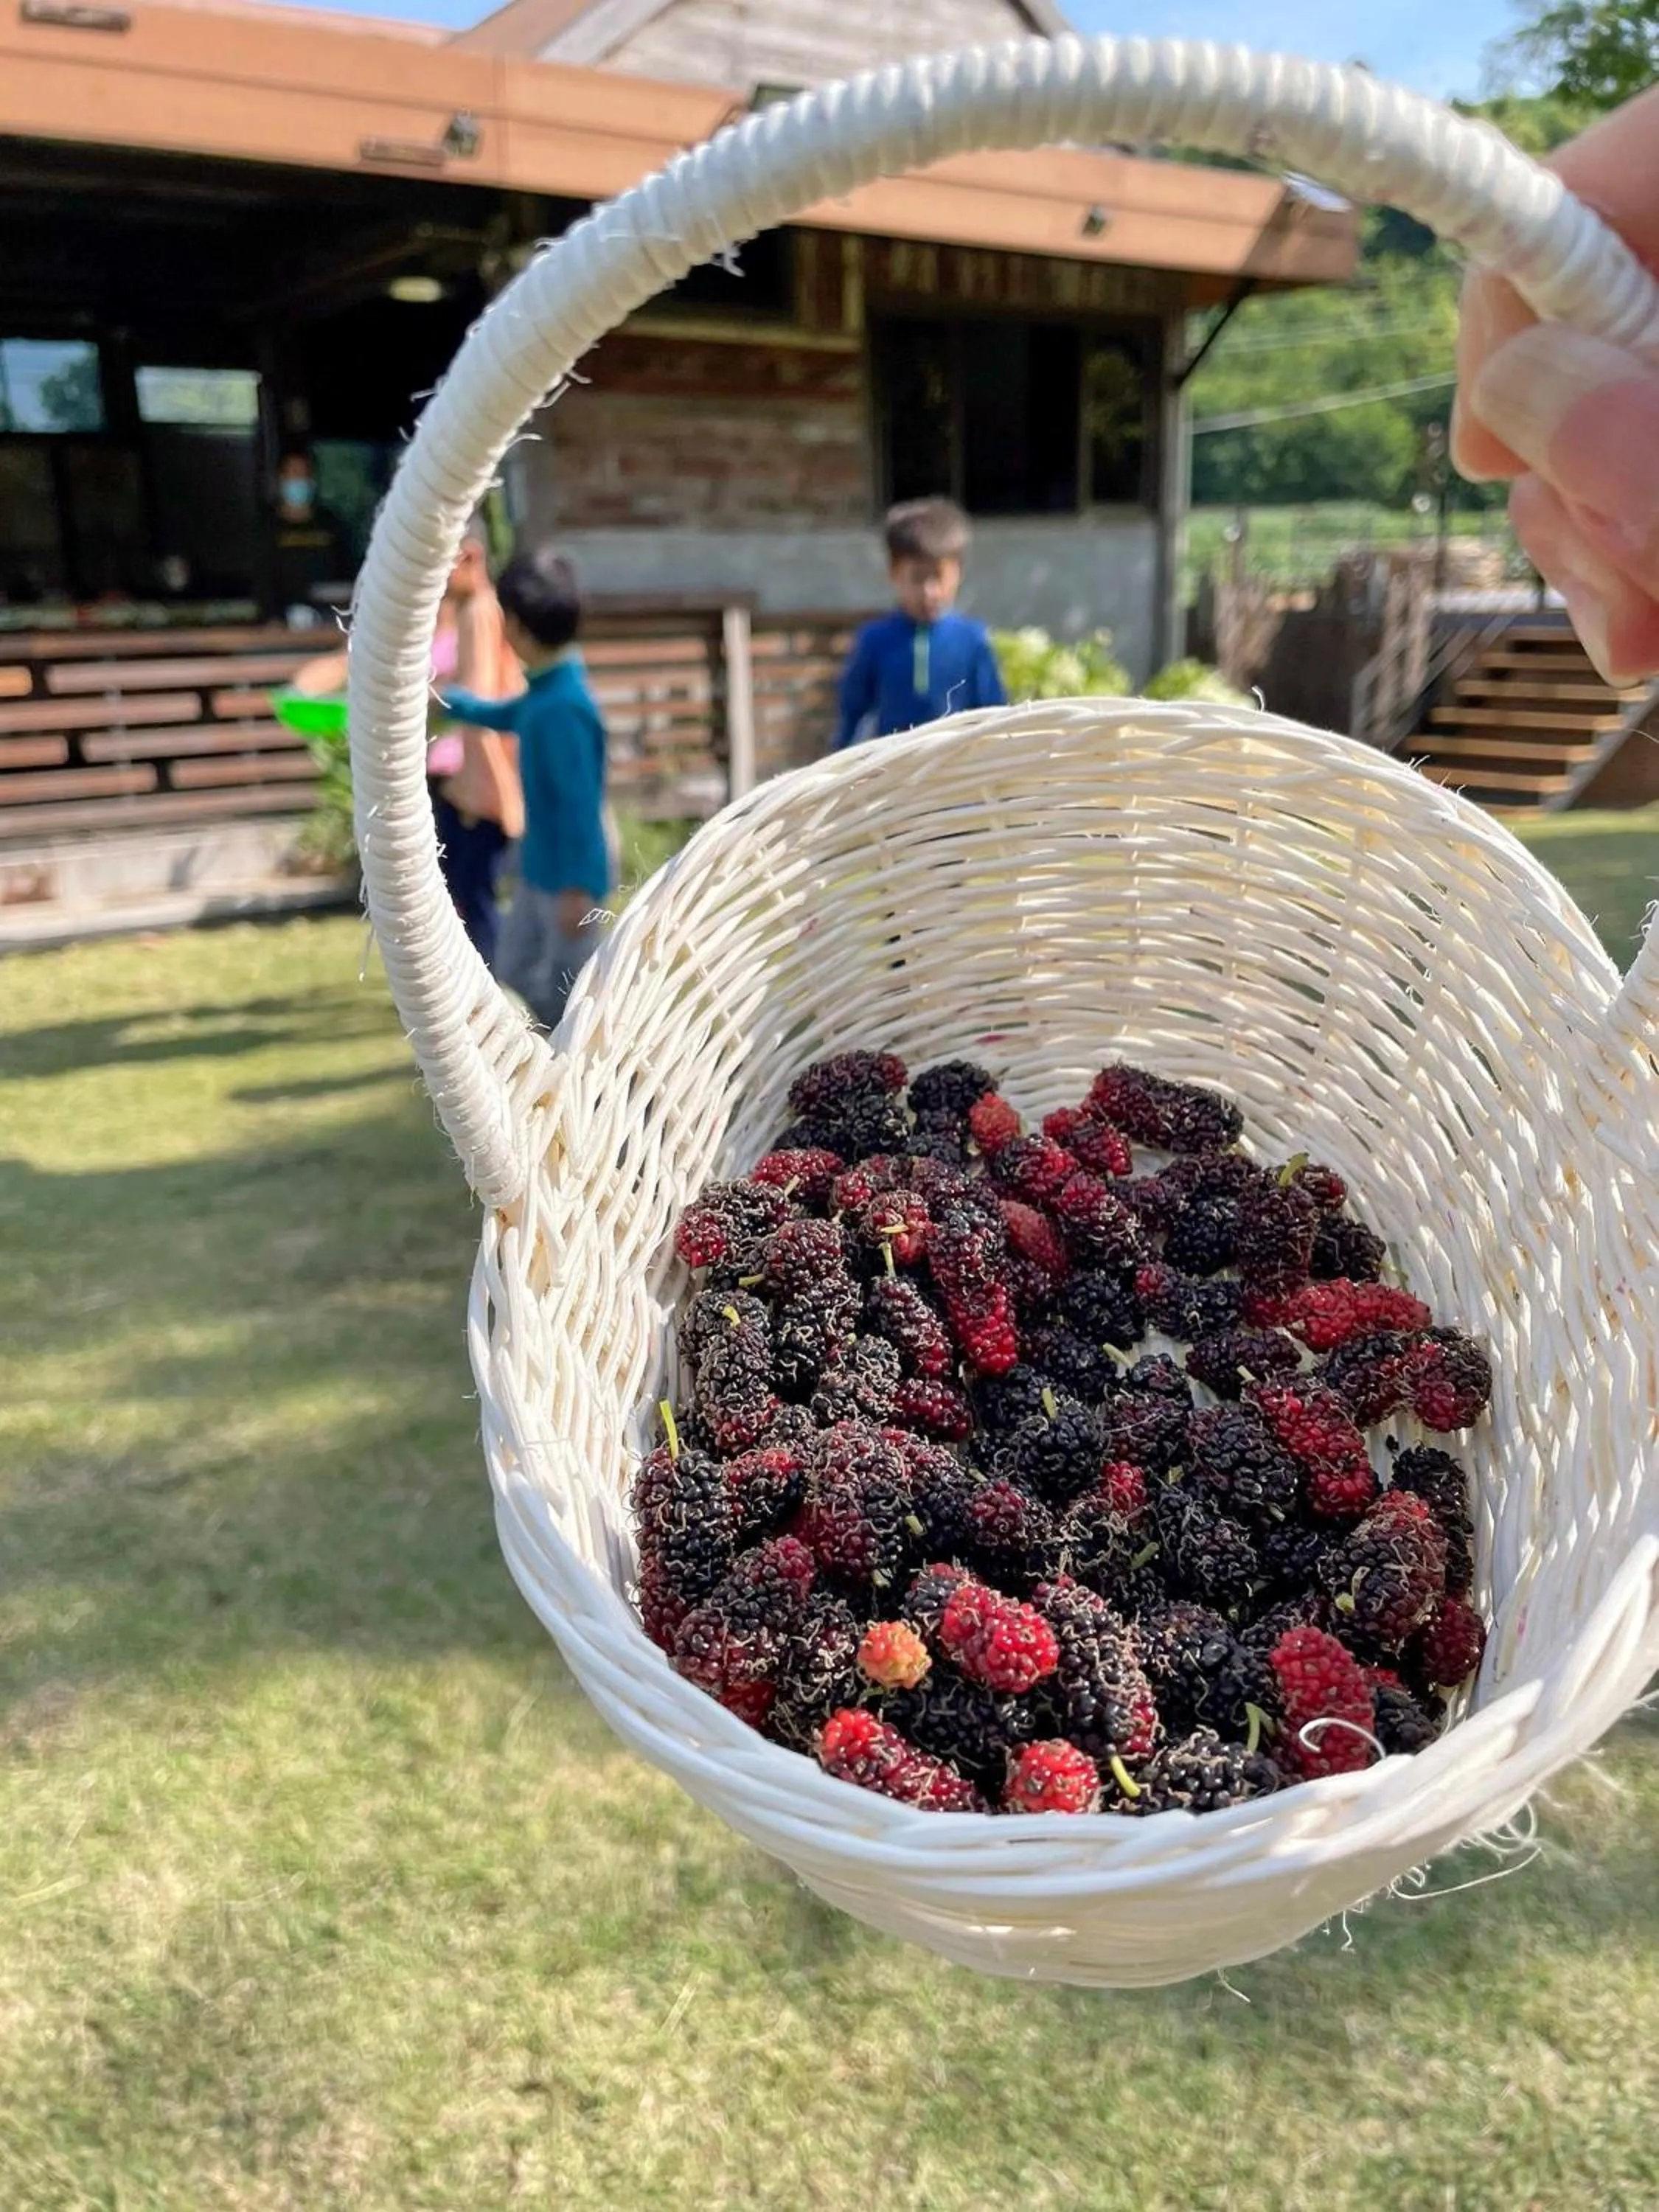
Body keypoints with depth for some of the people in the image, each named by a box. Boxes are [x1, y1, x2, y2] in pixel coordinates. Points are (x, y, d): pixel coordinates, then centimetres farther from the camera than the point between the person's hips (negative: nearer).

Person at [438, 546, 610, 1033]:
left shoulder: (564, 706, -26)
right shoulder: (546, 691, 3)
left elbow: (581, 804, -25)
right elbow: (506, 716, 28)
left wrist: (579, 887, -22)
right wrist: (446, 702, 36)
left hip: (568, 877, -10)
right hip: (541, 869, 10)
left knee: (568, 989, 1)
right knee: (515, 969, 20)